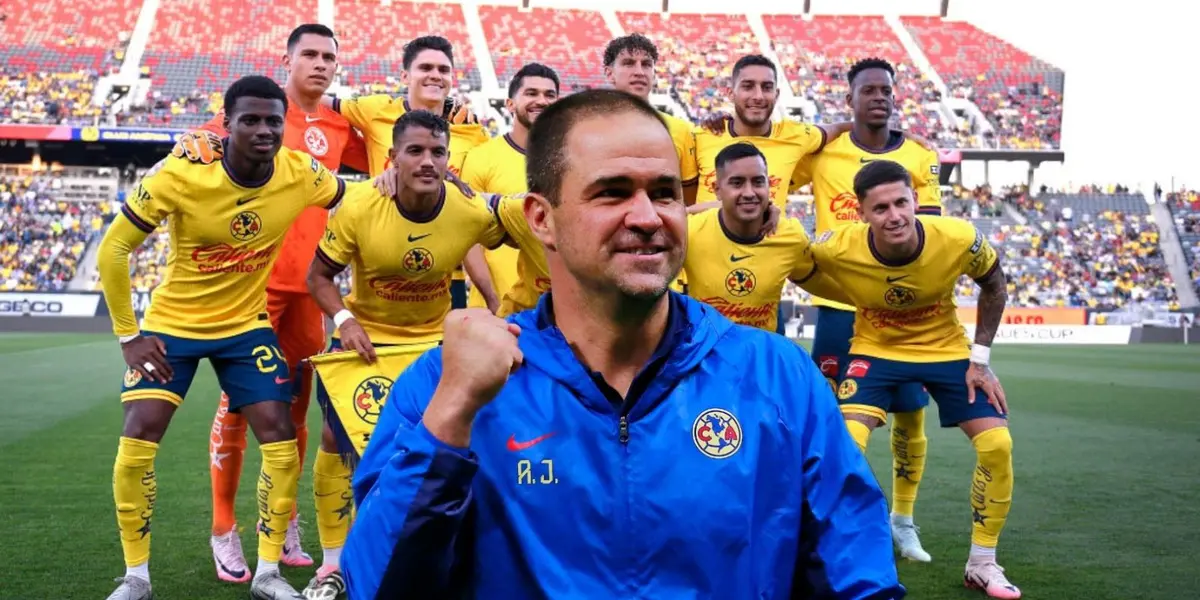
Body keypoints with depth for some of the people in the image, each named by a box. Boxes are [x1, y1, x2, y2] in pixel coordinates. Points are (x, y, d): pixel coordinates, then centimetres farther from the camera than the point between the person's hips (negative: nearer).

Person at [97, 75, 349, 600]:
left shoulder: (301, 174, -17)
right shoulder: (179, 174, -24)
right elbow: (113, 250, -15)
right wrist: (128, 335, -13)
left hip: (246, 325, 2)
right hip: (171, 323, -2)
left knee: (281, 438, -7)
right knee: (138, 439, -11)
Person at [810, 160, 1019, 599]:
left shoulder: (958, 239, -27)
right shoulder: (837, 250, -30)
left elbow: (993, 286, -5)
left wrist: (980, 357, -7)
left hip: (947, 348, 2)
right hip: (876, 349, -1)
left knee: (997, 444, -7)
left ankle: (982, 564, 14)